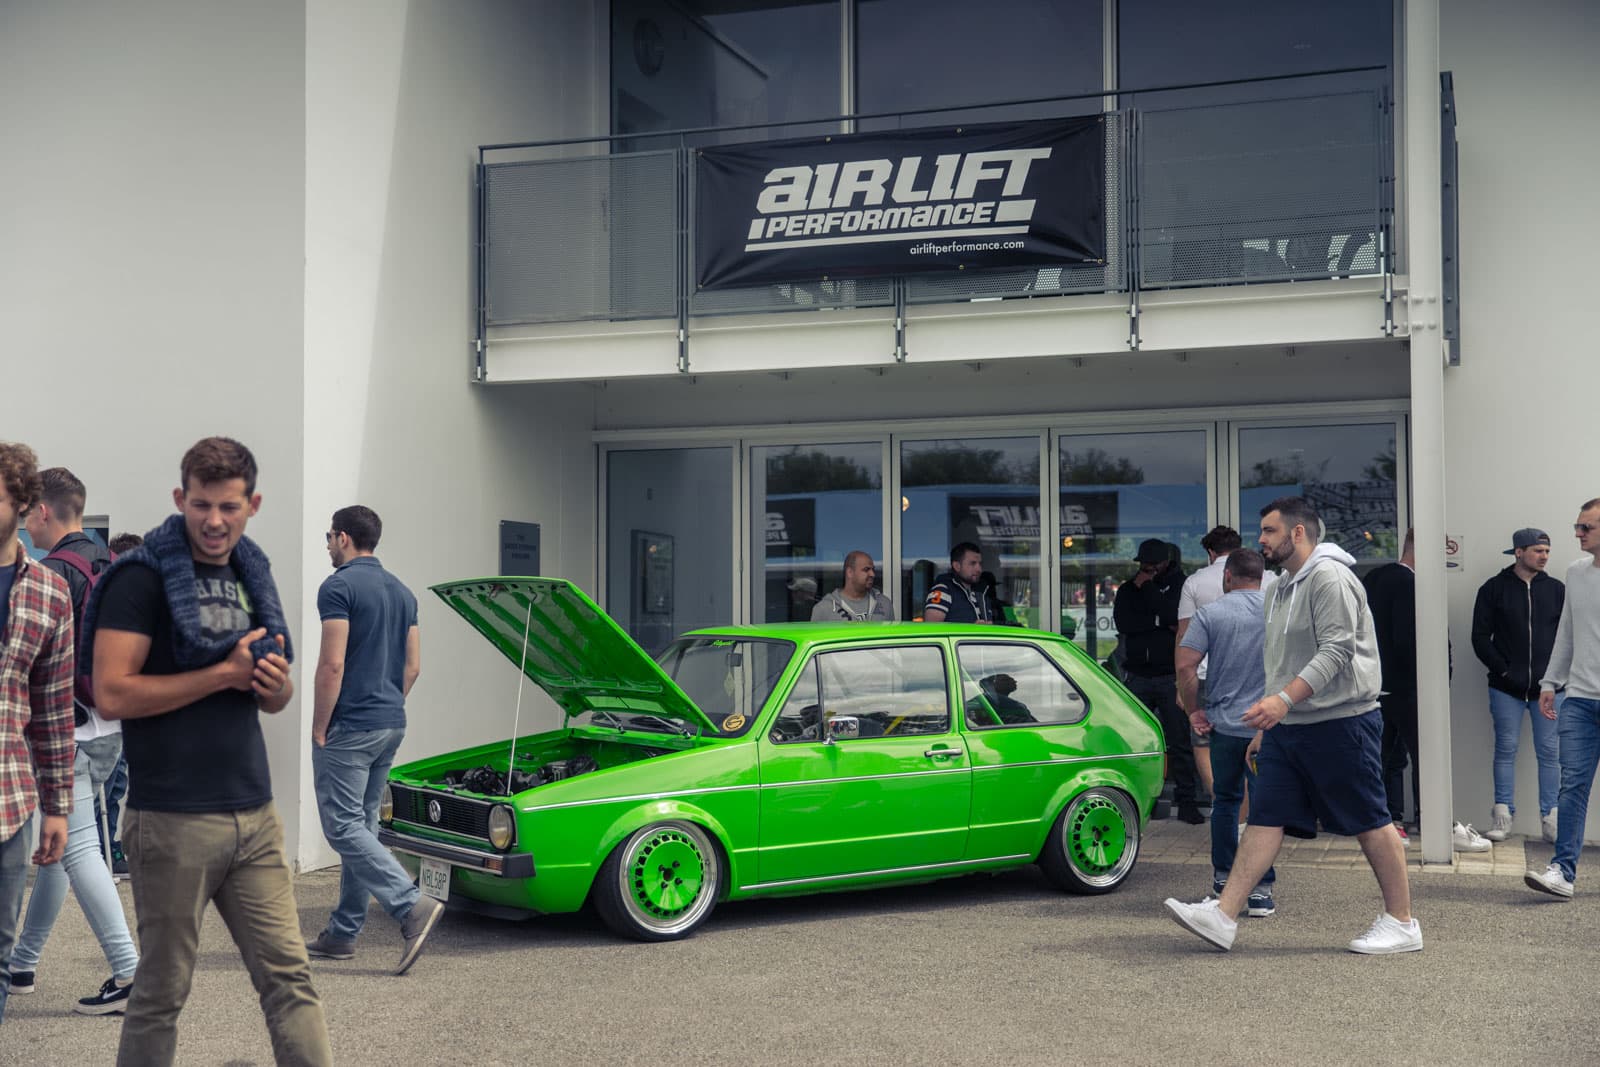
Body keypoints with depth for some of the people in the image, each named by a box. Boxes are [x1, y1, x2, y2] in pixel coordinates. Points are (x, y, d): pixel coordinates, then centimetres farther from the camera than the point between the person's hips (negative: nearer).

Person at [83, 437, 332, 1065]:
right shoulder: (143, 577, -8)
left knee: (288, 977, 6)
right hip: (174, 821, -6)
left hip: (255, 815, 6)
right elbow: (112, 694, -17)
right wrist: (227, 672, -16)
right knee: (161, 993, 6)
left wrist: (276, 682, -3)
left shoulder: (252, 574, 13)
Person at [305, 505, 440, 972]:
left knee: (344, 827, -6)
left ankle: (412, 906, -19)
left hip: (349, 728, -9)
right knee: (362, 825, 13)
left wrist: (319, 727, -11)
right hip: (391, 725, 9)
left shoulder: (339, 587, -12)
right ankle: (342, 933, 18)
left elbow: (332, 664, -19)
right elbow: (413, 666, 14)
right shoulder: (401, 591, 13)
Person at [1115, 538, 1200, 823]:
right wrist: (1161, 623, -7)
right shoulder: (1128, 589, 12)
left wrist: (1148, 586, -8)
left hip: (1170, 675, -3)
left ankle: (1186, 800, 4)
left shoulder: (1179, 586, 1)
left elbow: (1172, 616, -16)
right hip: (1137, 675, 3)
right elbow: (1123, 623, -3)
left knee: (1180, 741, -2)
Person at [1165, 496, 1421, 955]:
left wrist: (1283, 699, -31)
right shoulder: (1281, 588, 18)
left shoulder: (1330, 578, -13)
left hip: (1341, 722, -9)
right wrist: (1266, 723, 24)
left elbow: (1336, 652, -23)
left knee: (1371, 822, 0)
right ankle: (1223, 916, -2)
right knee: (1265, 819, 2)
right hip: (1287, 726, 9)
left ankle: (1402, 923, 11)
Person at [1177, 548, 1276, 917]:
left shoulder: (1209, 613, -1)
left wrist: (1194, 710, 1)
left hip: (1224, 723, 0)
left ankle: (1224, 877, 25)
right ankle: (1261, 890, -3)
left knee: (1225, 800, 17)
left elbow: (1186, 666, -10)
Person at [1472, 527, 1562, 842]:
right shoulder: (1494, 589, 1)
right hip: (1506, 688, -1)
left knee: (1549, 752, 2)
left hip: (1547, 687, 2)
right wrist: (1502, 670, -7)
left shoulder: (1556, 589, 7)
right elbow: (1480, 637, 1)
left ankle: (1551, 818, 7)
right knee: (1506, 749, 2)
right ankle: (1502, 818, 7)